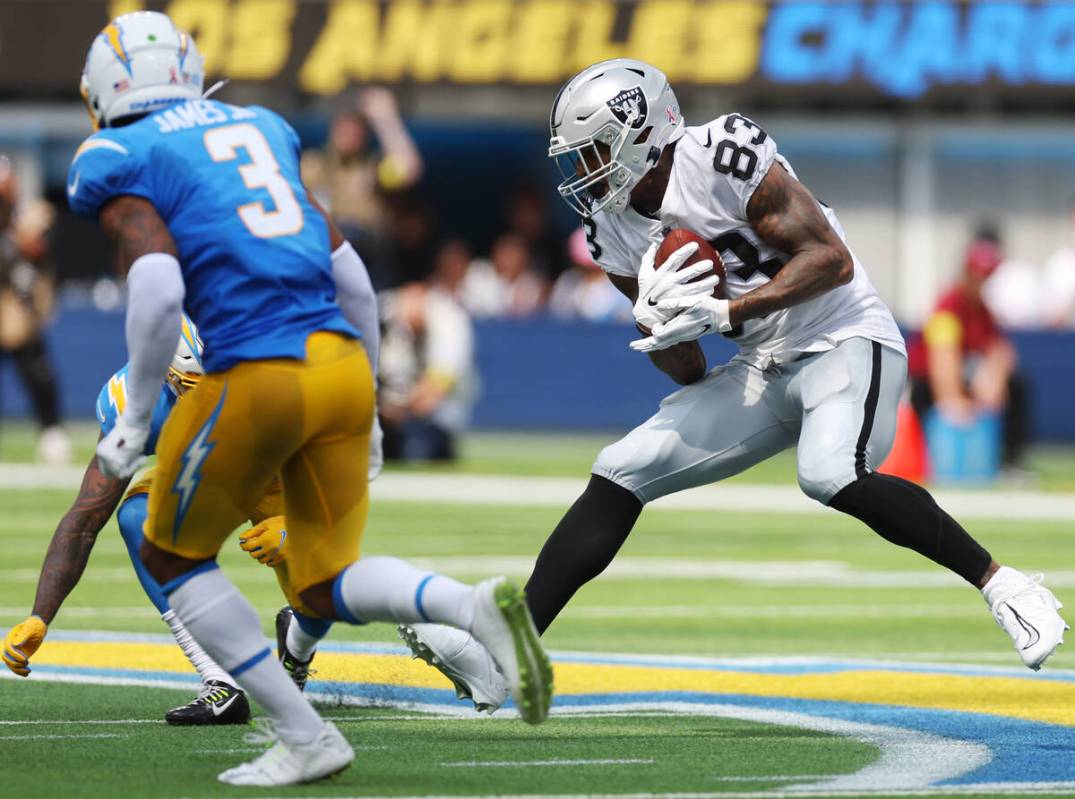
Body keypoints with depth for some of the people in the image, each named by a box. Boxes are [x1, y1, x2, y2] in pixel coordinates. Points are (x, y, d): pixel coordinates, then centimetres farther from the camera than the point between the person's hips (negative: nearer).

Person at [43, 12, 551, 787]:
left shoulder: (121, 167, 1)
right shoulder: (258, 130, 20)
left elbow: (158, 291, -16)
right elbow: (348, 273, 18)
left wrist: (135, 420, -6)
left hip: (259, 380, -6)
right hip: (342, 362, 6)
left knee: (175, 557, 17)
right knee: (327, 584, 16)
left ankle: (304, 737, 9)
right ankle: (480, 607, -12)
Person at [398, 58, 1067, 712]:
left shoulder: (722, 157, -18)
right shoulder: (614, 225, 5)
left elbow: (831, 259, -22)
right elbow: (687, 374, 8)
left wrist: (724, 313, -28)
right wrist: (660, 323, -14)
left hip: (847, 343, -8)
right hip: (764, 371, 8)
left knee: (830, 475, -35)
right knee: (621, 474, -3)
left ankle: (1000, 583, -22)